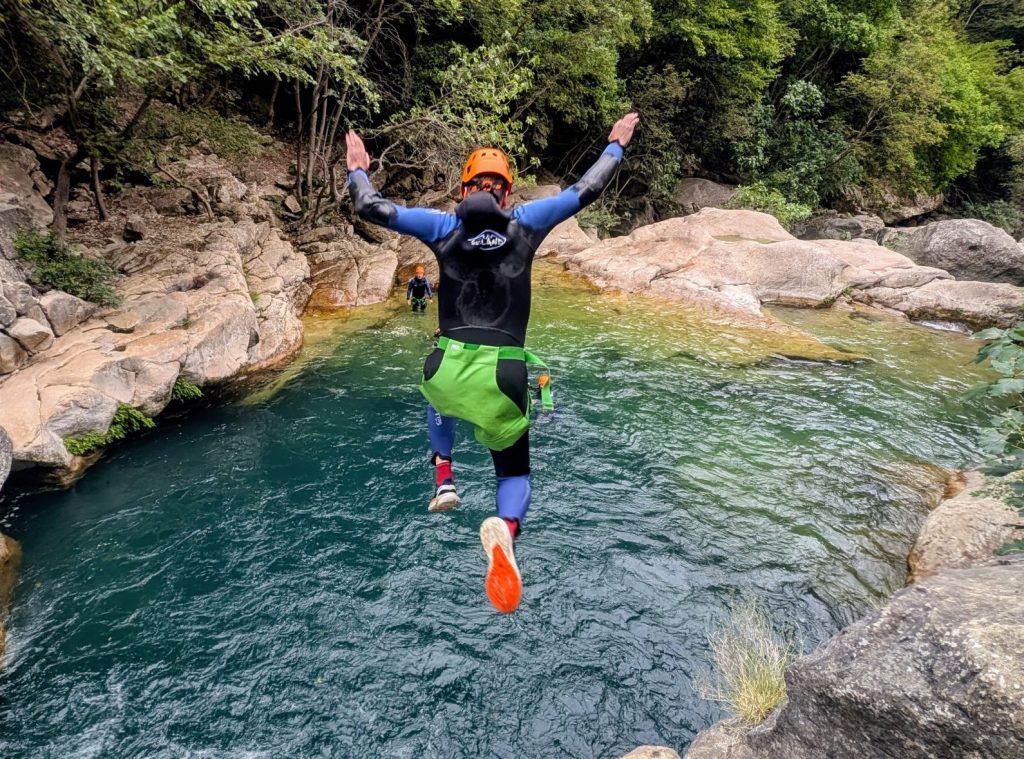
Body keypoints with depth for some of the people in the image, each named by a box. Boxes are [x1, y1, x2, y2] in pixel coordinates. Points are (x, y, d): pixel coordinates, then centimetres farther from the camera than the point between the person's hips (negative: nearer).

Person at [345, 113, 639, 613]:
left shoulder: (443, 227, 6)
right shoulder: (526, 224, 6)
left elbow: (372, 208, 8)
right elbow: (585, 191, 14)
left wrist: (357, 169, 28)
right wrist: (616, 145, 30)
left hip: (449, 367, 1)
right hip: (504, 375, -1)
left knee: (440, 397, 42)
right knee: (515, 472, 17)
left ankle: (443, 479, 29)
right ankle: (506, 528, -18)